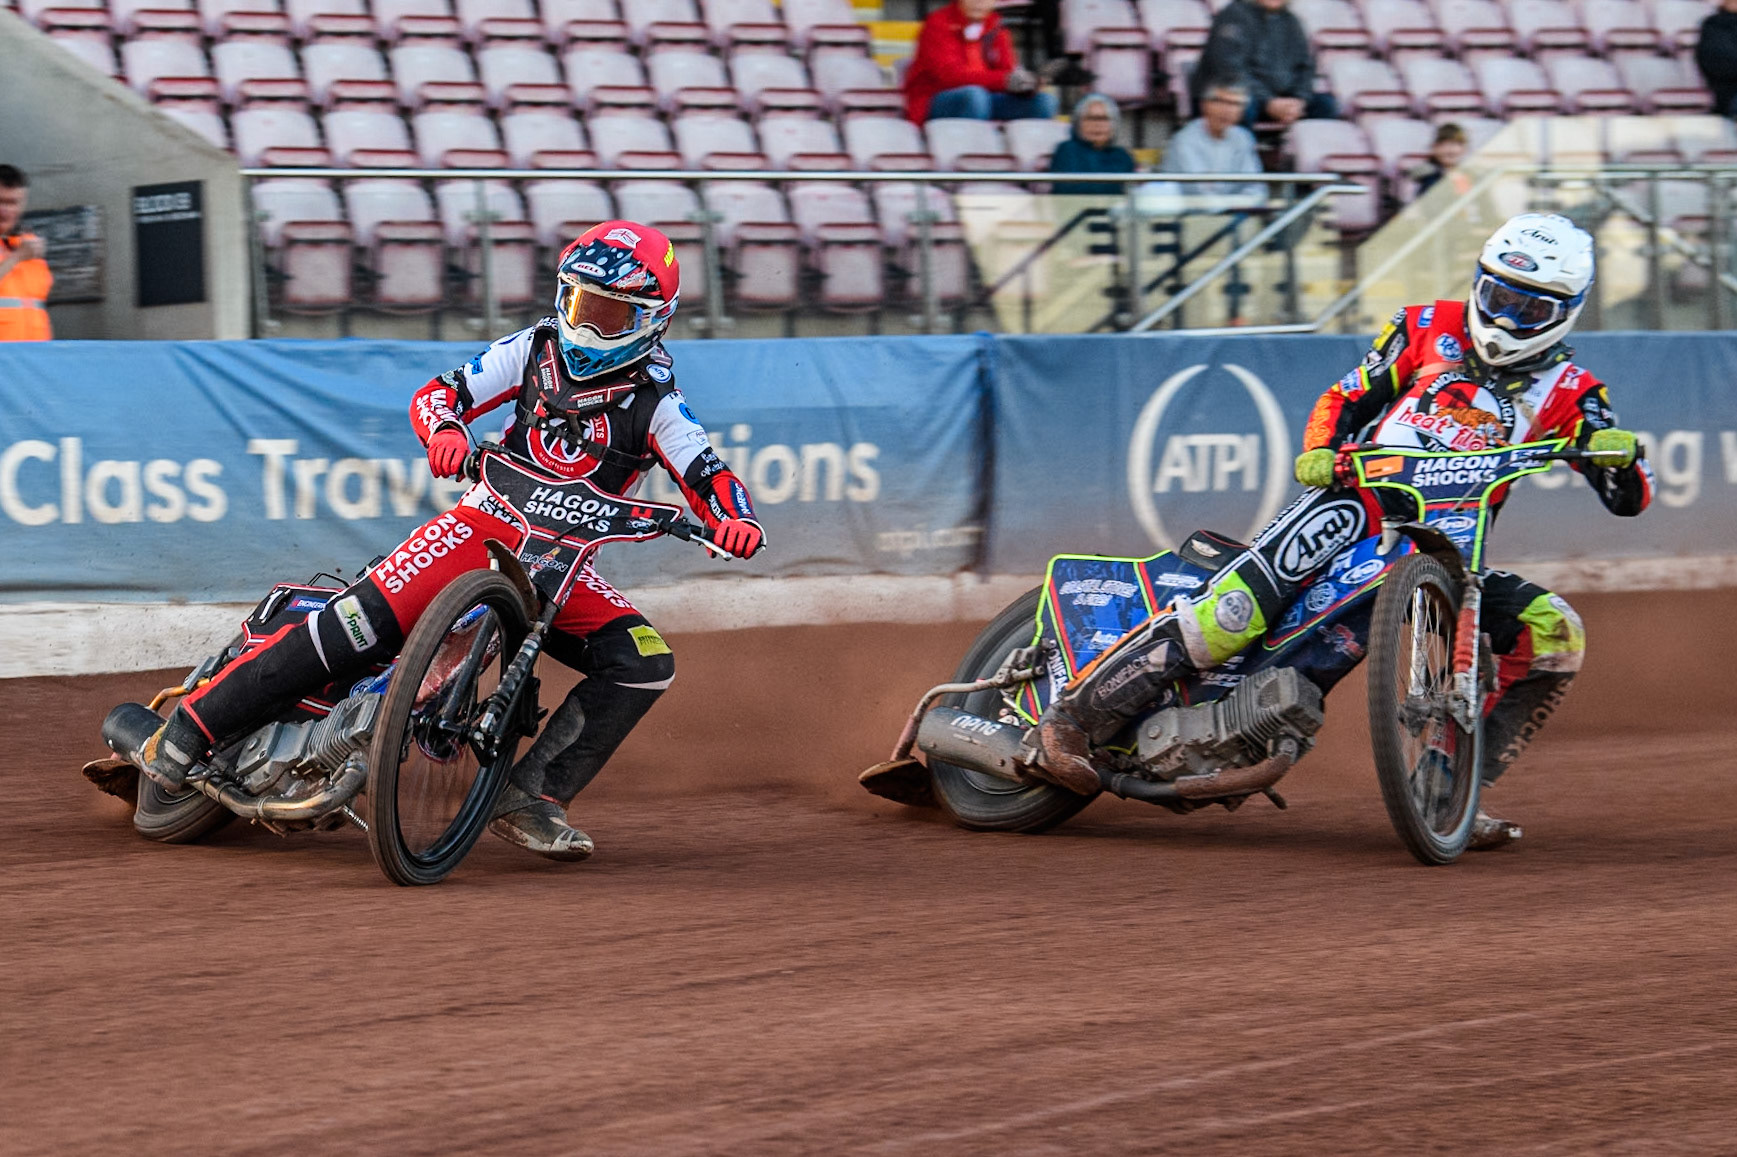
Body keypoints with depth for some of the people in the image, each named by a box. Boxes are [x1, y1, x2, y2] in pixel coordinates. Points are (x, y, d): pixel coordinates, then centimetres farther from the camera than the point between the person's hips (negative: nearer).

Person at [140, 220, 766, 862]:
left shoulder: (655, 400, -1)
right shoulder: (536, 347, 3)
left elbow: (709, 476, -9)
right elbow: (439, 392, 1)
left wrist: (735, 521, -32)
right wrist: (444, 429, -23)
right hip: (485, 521, -1)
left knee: (645, 662, -22)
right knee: (363, 623, -23)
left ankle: (530, 798, -20)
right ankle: (192, 724, -18)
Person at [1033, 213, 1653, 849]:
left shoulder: (1567, 390, 9)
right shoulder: (1431, 329, 9)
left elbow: (1628, 498, 3)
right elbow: (1345, 398, 12)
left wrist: (1620, 455, -21)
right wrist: (1317, 451, -10)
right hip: (1363, 497, -3)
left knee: (1555, 633, -18)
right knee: (1237, 608, -27)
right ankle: (1074, 716, -24)